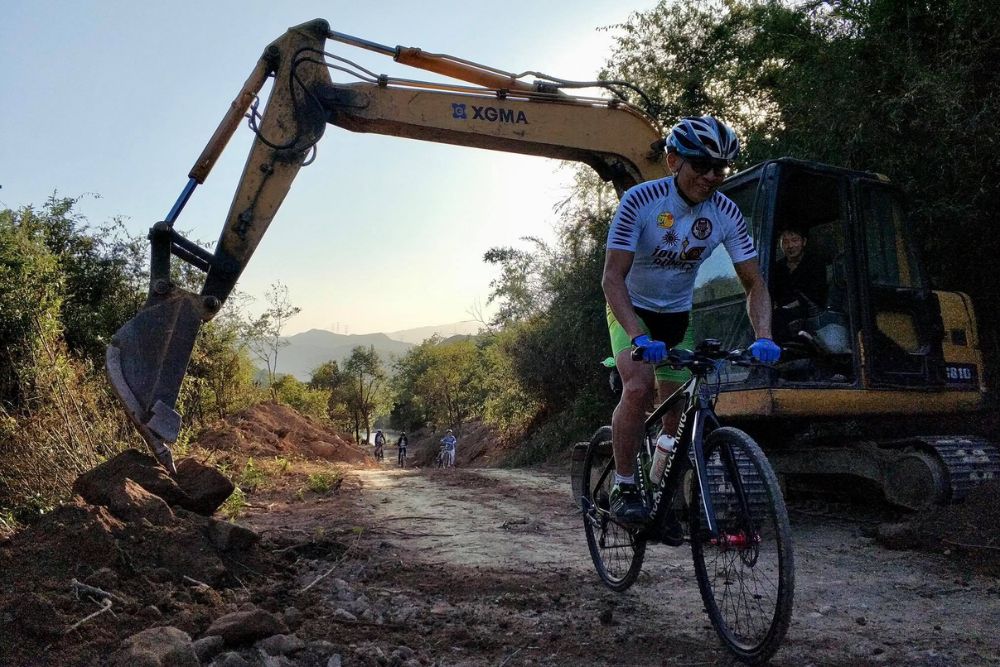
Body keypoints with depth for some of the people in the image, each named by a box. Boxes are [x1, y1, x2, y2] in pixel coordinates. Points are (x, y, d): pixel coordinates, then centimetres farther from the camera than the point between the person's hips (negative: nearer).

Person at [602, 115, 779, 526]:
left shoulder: (726, 214, -15)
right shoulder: (641, 200, -27)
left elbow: (754, 283, -11)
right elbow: (612, 278, -31)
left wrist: (763, 337, -28)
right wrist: (639, 338, -44)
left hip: (677, 314, 4)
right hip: (631, 310, -4)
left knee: (679, 410, 5)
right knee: (639, 388, -28)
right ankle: (623, 488, -12)